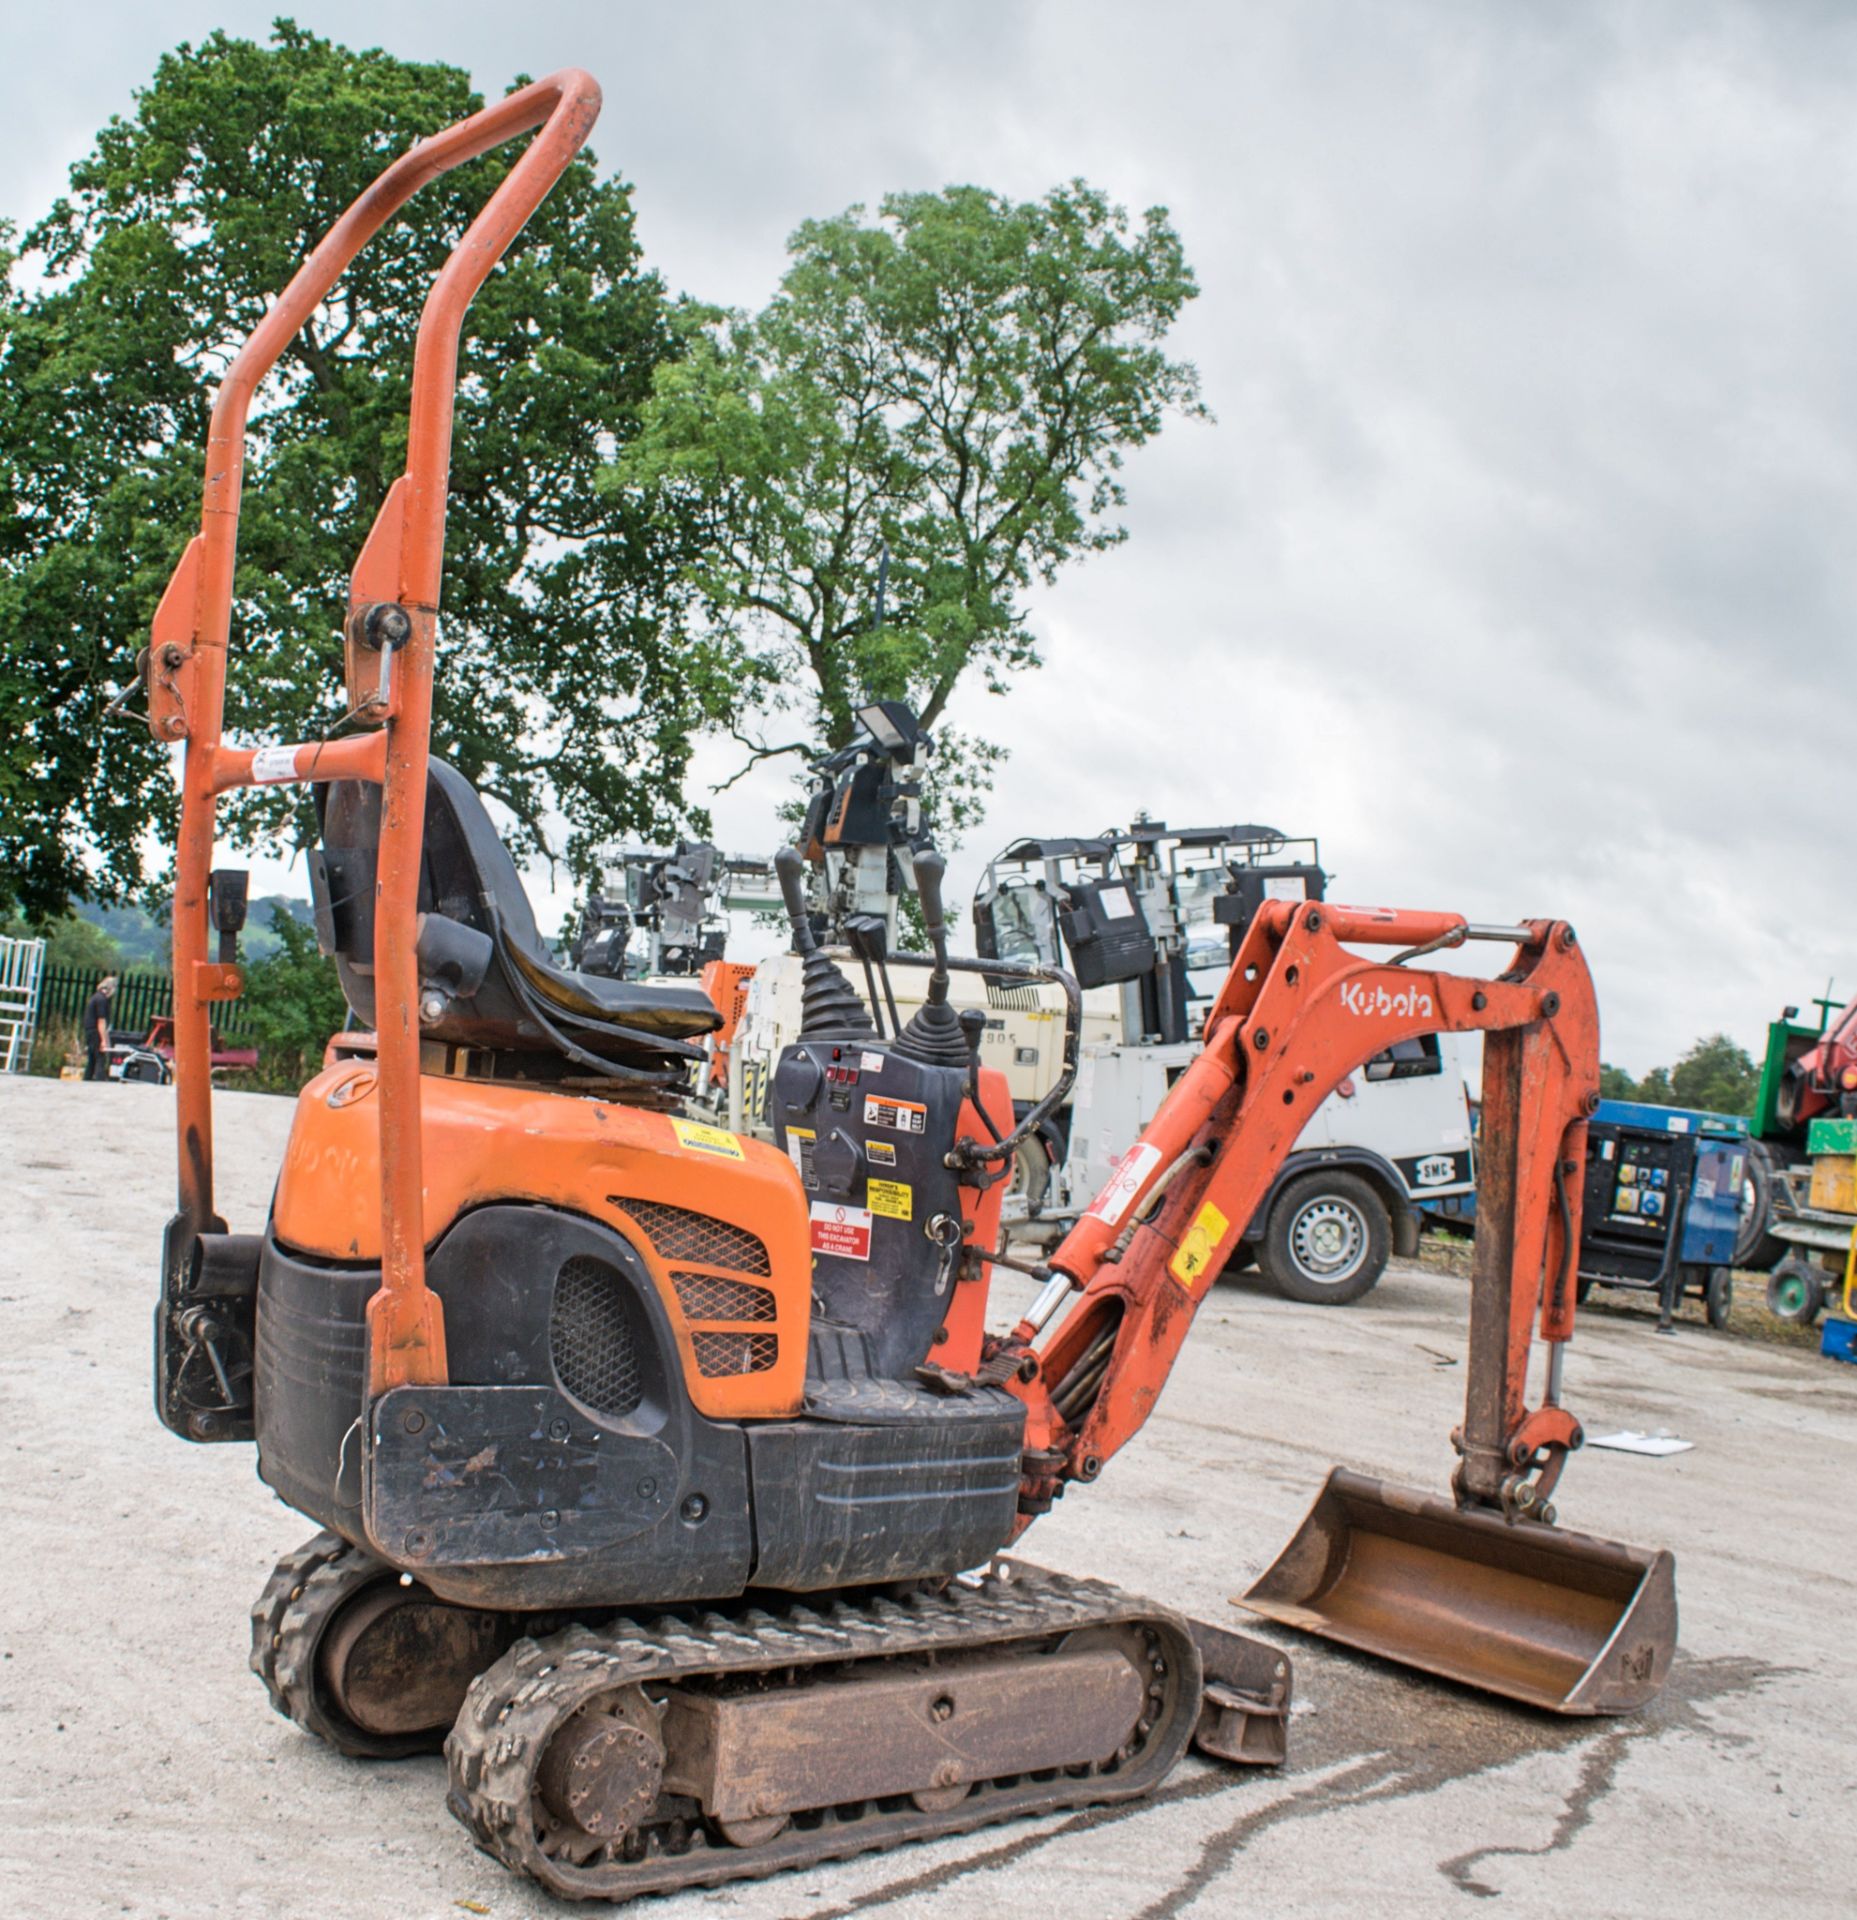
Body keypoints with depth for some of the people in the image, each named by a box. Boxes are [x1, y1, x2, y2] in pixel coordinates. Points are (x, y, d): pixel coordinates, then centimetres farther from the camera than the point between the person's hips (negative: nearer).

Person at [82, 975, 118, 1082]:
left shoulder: (94, 997, 16)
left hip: (89, 1033, 9)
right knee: (101, 1061, -10)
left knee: (91, 1062, 13)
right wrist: (104, 1040, -19)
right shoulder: (102, 999, -14)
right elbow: (101, 1021, -18)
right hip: (97, 1035, -9)